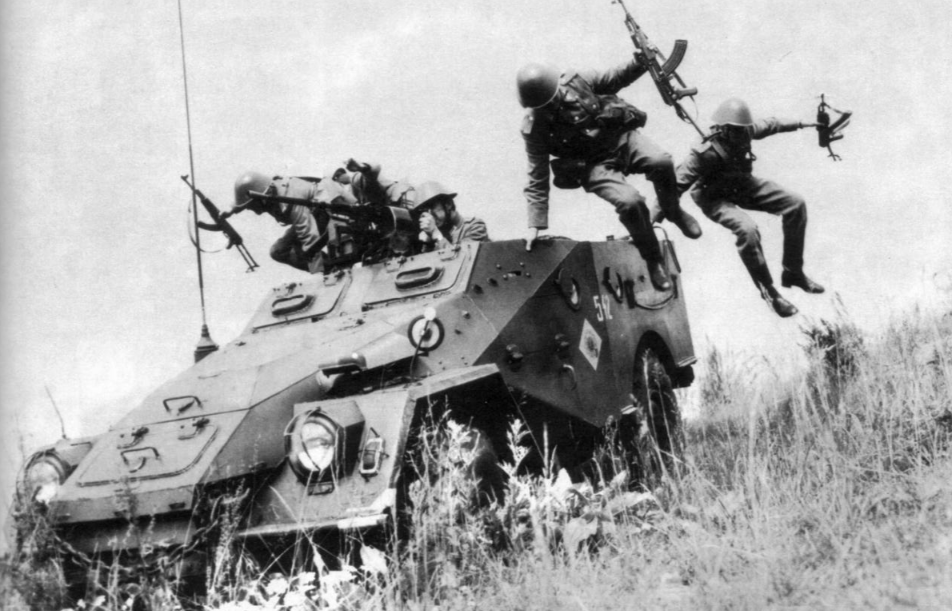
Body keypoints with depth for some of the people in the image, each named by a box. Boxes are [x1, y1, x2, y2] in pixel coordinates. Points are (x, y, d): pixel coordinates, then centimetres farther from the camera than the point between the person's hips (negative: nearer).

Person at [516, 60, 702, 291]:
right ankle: (653, 259, -5)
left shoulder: (577, 81, -7)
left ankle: (673, 212, 4)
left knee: (661, 161, -28)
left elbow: (614, 80, 10)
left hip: (621, 137, 3)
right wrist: (535, 224, -7)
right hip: (595, 165, -2)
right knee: (630, 202, -30)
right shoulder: (535, 129, -11)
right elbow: (538, 177, -5)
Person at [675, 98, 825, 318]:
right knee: (747, 229, -35)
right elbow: (677, 184, -31)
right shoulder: (706, 153, -34)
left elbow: (769, 125, 8)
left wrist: (800, 124, 21)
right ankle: (768, 291, -14)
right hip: (715, 197, -7)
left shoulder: (745, 131, -15)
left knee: (796, 205, -2)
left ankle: (793, 272, 12)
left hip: (742, 184, 7)